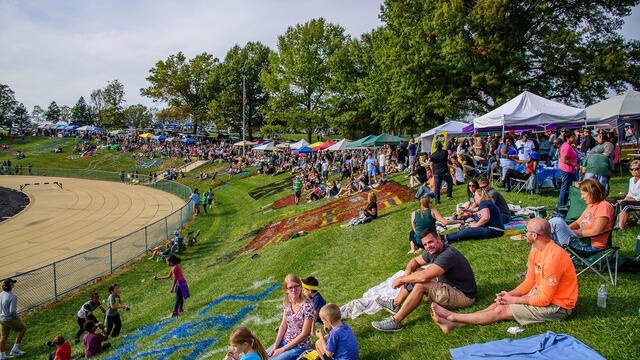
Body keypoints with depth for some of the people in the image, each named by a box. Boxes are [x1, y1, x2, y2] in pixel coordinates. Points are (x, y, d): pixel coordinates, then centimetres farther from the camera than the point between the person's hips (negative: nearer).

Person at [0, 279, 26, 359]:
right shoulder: (13, 296, -25)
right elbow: (12, 311, -27)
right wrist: (17, 317, -9)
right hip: (10, 319, -7)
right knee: (23, 328, 13)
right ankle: (15, 349, 13)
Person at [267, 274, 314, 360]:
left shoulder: (307, 306, -22)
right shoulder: (286, 301, -2)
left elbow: (304, 334, -19)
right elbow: (283, 325, 5)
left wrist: (282, 349, -14)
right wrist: (275, 347, -4)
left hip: (299, 346, -6)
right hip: (284, 340, 6)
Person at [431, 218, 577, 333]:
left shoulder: (553, 257, -29)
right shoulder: (536, 251, 2)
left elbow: (544, 299, -26)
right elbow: (529, 282, 9)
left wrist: (514, 300, -16)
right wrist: (510, 294, -7)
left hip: (557, 306, -8)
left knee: (501, 311, -12)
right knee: (500, 303, -4)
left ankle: (452, 317, -7)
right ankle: (453, 324, -9)